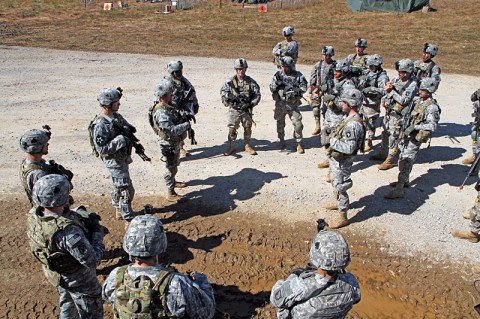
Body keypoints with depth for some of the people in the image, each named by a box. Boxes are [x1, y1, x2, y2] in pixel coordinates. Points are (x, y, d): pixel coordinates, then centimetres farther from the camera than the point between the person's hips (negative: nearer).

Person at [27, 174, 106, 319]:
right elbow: (92, 261, -35)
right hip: (78, 280, -7)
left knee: (67, 305, 35)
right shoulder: (67, 231, -43)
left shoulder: (33, 215, -18)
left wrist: (83, 216, -11)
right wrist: (98, 233, -21)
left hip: (54, 273, 7)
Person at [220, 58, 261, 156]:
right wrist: (230, 96, -20)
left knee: (248, 128, 9)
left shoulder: (251, 82, 0)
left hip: (247, 110, 1)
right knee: (232, 129, 0)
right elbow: (222, 92, -1)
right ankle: (231, 147, 15)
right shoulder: (230, 81, -2)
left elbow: (257, 95, 2)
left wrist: (251, 104, -12)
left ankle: (248, 146, 27)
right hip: (234, 109, -1)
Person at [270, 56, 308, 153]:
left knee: (298, 124, -5)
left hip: (293, 104, -1)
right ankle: (281, 141, 30)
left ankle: (299, 143, 9)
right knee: (280, 124, 12)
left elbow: (304, 88, -1)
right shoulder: (278, 75, 1)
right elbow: (271, 88, 0)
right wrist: (276, 82, -18)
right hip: (280, 104, 2)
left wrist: (295, 90, -18)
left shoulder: (297, 75, -3)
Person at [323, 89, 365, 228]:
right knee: (336, 184, 28)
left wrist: (334, 142, -22)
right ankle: (339, 203, 51)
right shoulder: (349, 118, 2)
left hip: (342, 162, -10)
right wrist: (334, 135, 2)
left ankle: (342, 217, 17)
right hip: (336, 159, 10)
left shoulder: (353, 124, -30)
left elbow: (349, 148, -32)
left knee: (340, 187, 3)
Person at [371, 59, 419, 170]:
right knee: (385, 133, 18)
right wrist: (384, 100, -2)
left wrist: (392, 90, -18)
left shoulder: (413, 85, -17)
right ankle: (383, 154, 35)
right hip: (389, 110, 8)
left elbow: (403, 100, -22)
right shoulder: (396, 79, 4)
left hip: (398, 114, -7)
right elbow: (387, 89, 18)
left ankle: (389, 160, 7)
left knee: (393, 136, -2)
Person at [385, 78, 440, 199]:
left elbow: (432, 125, -22)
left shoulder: (432, 107, -16)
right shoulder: (417, 100, 7)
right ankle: (405, 181, 36)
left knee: (406, 162, -10)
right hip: (406, 134, 8)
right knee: (402, 158, 18)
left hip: (415, 138, -8)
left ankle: (399, 190, -10)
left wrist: (415, 126, -26)